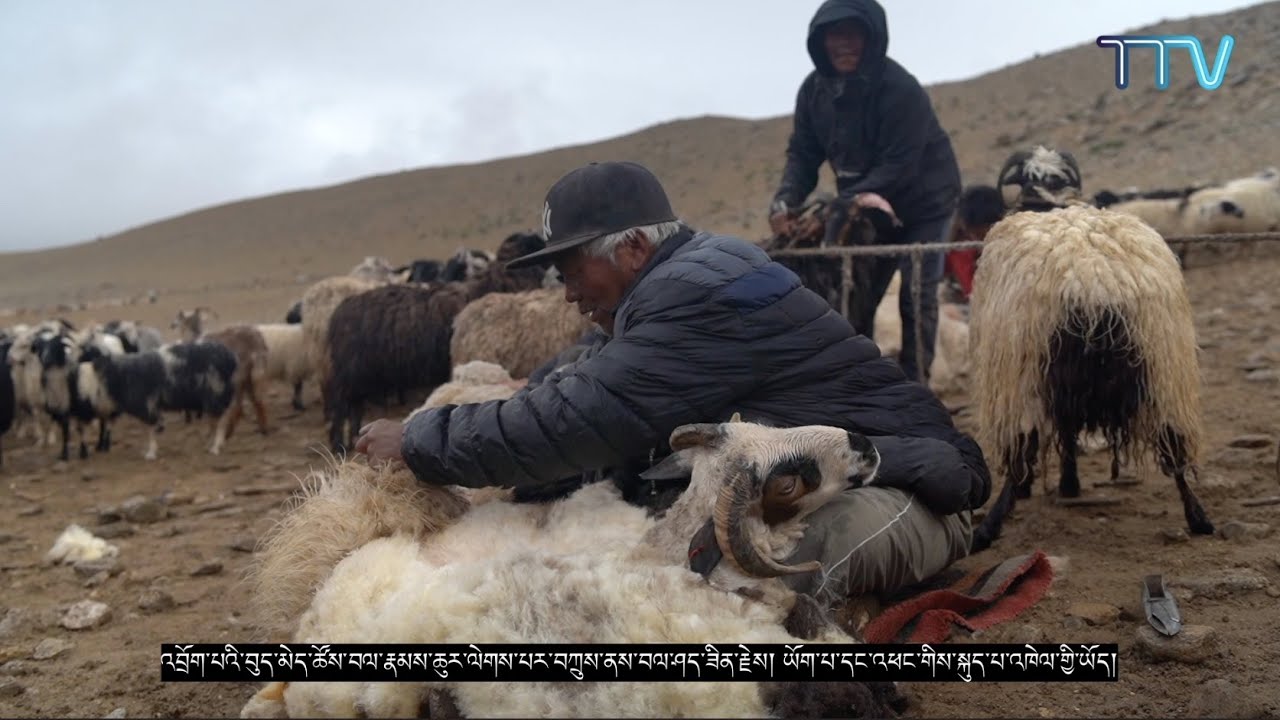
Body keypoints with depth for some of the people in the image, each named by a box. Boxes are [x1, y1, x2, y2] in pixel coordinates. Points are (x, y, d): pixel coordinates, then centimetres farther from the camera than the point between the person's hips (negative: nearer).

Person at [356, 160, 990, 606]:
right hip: (795, 483, 9)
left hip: (891, 488, -9)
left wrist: (417, 442, -19)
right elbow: (570, 388, 8)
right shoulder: (679, 284, 6)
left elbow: (575, 419, -29)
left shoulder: (701, 292, -24)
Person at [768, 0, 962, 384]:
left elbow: (898, 166, -30)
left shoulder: (901, 89, -28)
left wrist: (842, 204, -38)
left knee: (916, 297, -6)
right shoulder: (814, 89, -8)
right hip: (862, 203, 6)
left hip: (922, 201, -5)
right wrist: (786, 200, -24)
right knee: (851, 295, 5)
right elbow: (803, 153, -5)